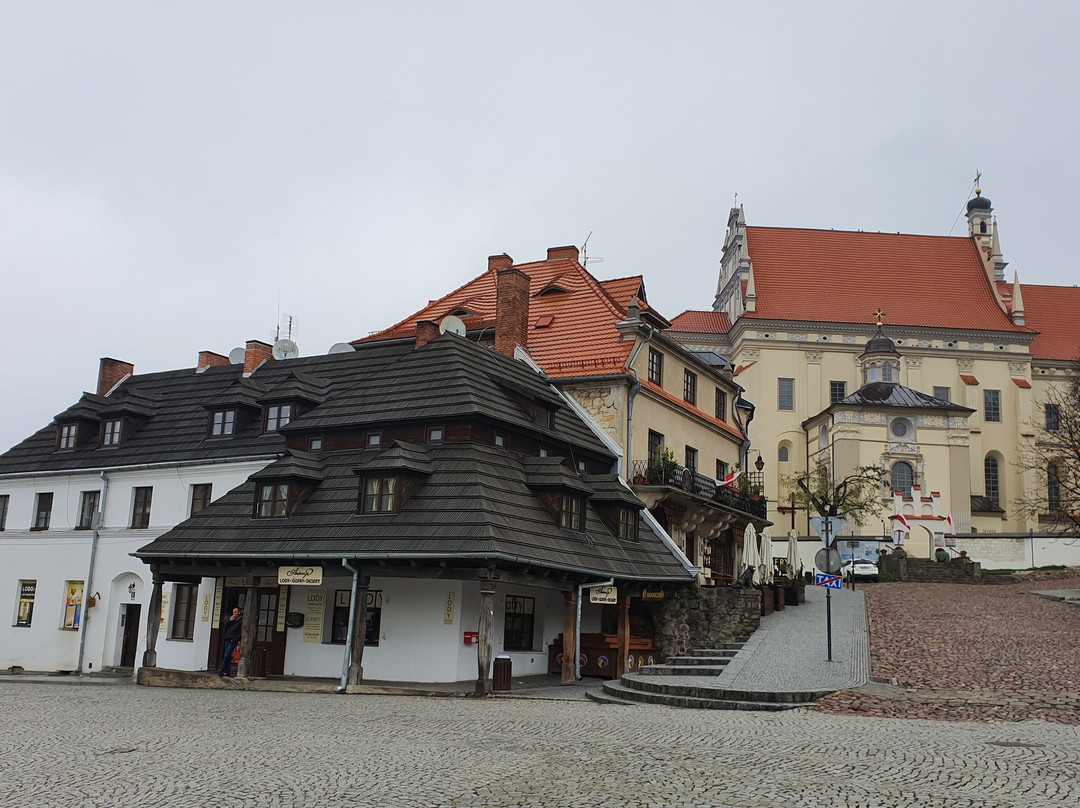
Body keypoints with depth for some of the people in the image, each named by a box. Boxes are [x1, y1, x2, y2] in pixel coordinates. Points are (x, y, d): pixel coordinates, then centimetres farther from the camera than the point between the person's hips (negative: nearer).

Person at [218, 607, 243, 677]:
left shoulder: (242, 621, -6)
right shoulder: (233, 619, 18)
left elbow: (242, 633, -11)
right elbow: (226, 628, 17)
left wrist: (234, 639, -16)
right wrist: (229, 621, 1)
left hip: (233, 641, -8)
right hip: (227, 640, 8)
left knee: (227, 656, -12)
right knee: (228, 657, 9)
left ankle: (222, 671, -8)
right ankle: (227, 671, 12)